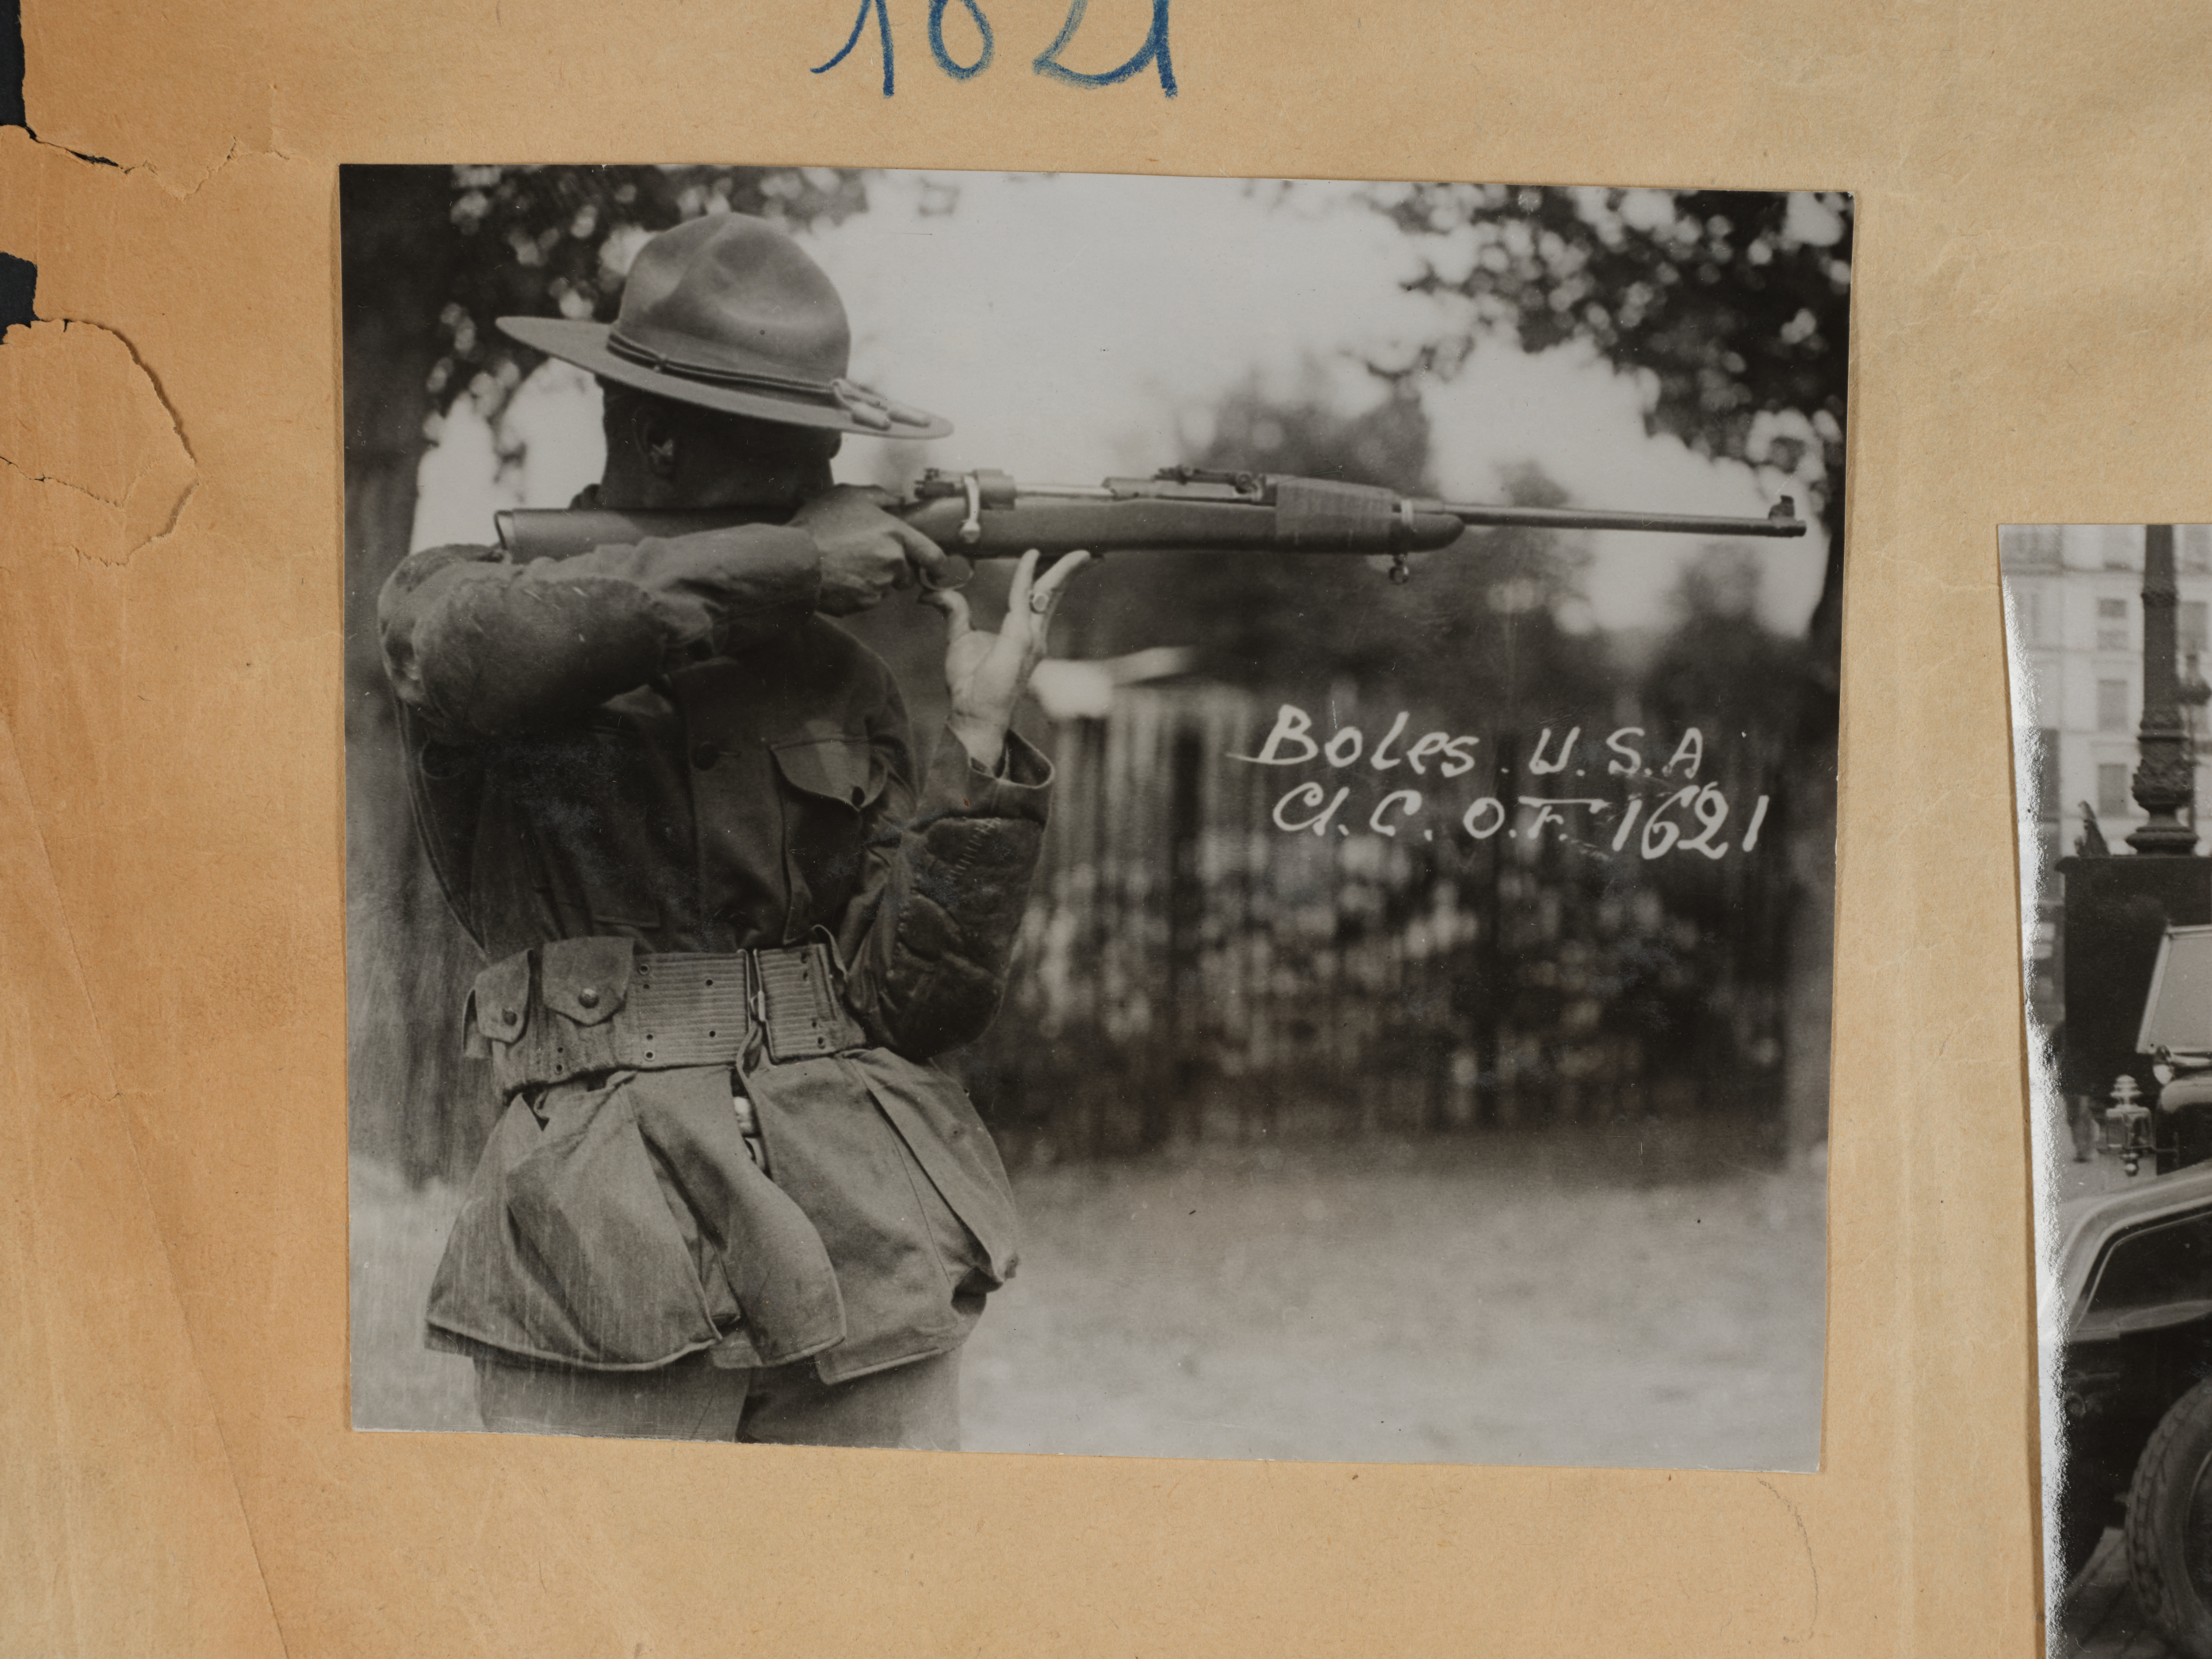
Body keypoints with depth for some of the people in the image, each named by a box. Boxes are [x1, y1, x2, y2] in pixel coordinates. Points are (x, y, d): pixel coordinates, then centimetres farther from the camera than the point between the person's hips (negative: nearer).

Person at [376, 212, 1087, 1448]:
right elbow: (474, 653, -22)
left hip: (868, 1247, 3)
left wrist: (982, 735, -7)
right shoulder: (460, 594, 6)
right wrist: (784, 563, -16)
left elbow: (918, 1000, 4)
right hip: (603, 1273, -3)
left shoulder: (843, 687, 13)